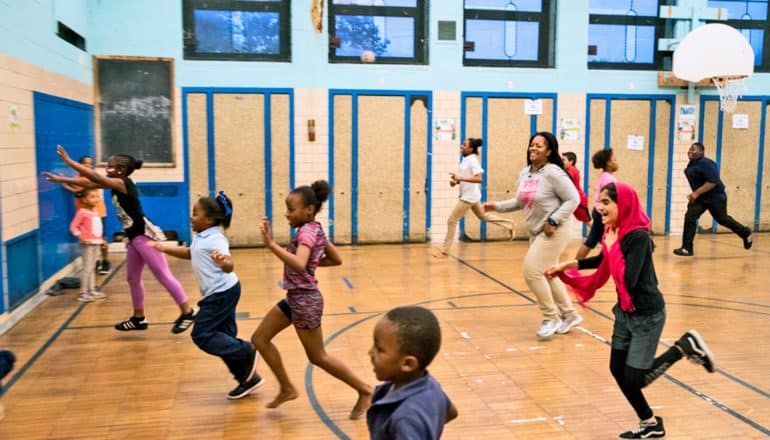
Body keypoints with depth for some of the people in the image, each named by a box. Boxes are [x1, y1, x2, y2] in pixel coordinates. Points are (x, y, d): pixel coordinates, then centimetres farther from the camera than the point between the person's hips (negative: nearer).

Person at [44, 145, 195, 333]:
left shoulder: (123, 183, -14)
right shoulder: (116, 185, 12)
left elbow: (95, 177, -21)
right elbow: (89, 183, 17)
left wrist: (68, 160, -17)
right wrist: (60, 179, 16)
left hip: (145, 235, -10)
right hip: (134, 237, 10)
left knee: (163, 275, -9)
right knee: (132, 278, 16)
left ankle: (187, 312, -5)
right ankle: (139, 318, 26)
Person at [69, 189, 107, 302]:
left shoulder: (95, 212, 11)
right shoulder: (82, 213, -13)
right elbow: (73, 227, -18)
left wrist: (101, 239, 15)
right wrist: (82, 238, -24)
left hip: (96, 243, 8)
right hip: (88, 244, -8)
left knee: (91, 268, 15)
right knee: (87, 268, -6)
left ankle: (92, 290, 22)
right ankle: (83, 293, -1)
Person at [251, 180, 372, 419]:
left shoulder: (306, 232, -21)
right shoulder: (315, 230, 7)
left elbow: (299, 265, -40)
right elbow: (337, 260, 16)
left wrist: (271, 244, -41)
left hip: (305, 300, -10)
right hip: (295, 297, 10)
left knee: (318, 357, 4)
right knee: (260, 338, 11)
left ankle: (364, 390, 18)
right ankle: (287, 389, 21)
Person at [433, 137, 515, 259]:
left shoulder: (472, 160, -19)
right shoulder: (466, 160, 8)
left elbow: (479, 179, -29)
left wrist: (460, 178, -33)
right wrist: (456, 181, 1)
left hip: (469, 196, -10)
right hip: (468, 195, 10)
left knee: (452, 221, -5)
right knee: (483, 216, 26)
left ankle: (444, 251, 3)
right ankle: (509, 224, 34)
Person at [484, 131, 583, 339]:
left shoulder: (553, 173, -17)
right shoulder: (524, 173, 7)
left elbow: (573, 199, -18)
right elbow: (520, 201, 18)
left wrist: (553, 222, -21)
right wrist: (497, 206, 6)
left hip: (553, 232, -9)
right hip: (536, 233, 9)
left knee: (532, 272, -13)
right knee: (547, 275, 16)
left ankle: (551, 317, 4)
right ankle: (569, 315, 32)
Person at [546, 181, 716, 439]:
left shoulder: (639, 236, -24)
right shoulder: (615, 232, 0)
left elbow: (629, 279, -32)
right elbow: (602, 261, 19)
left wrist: (613, 246, -23)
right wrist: (566, 265, 16)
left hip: (647, 315, -8)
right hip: (624, 311, 8)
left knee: (633, 379, -3)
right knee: (618, 370, 11)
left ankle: (685, 347, 13)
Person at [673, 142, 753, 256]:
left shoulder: (706, 163, -24)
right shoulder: (692, 164, 5)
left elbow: (713, 181, -32)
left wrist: (696, 193, -35)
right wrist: (695, 195, 19)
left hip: (715, 197, -8)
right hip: (700, 198, 8)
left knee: (722, 219, 9)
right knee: (690, 217, -8)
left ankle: (746, 233, 38)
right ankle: (687, 248, -7)